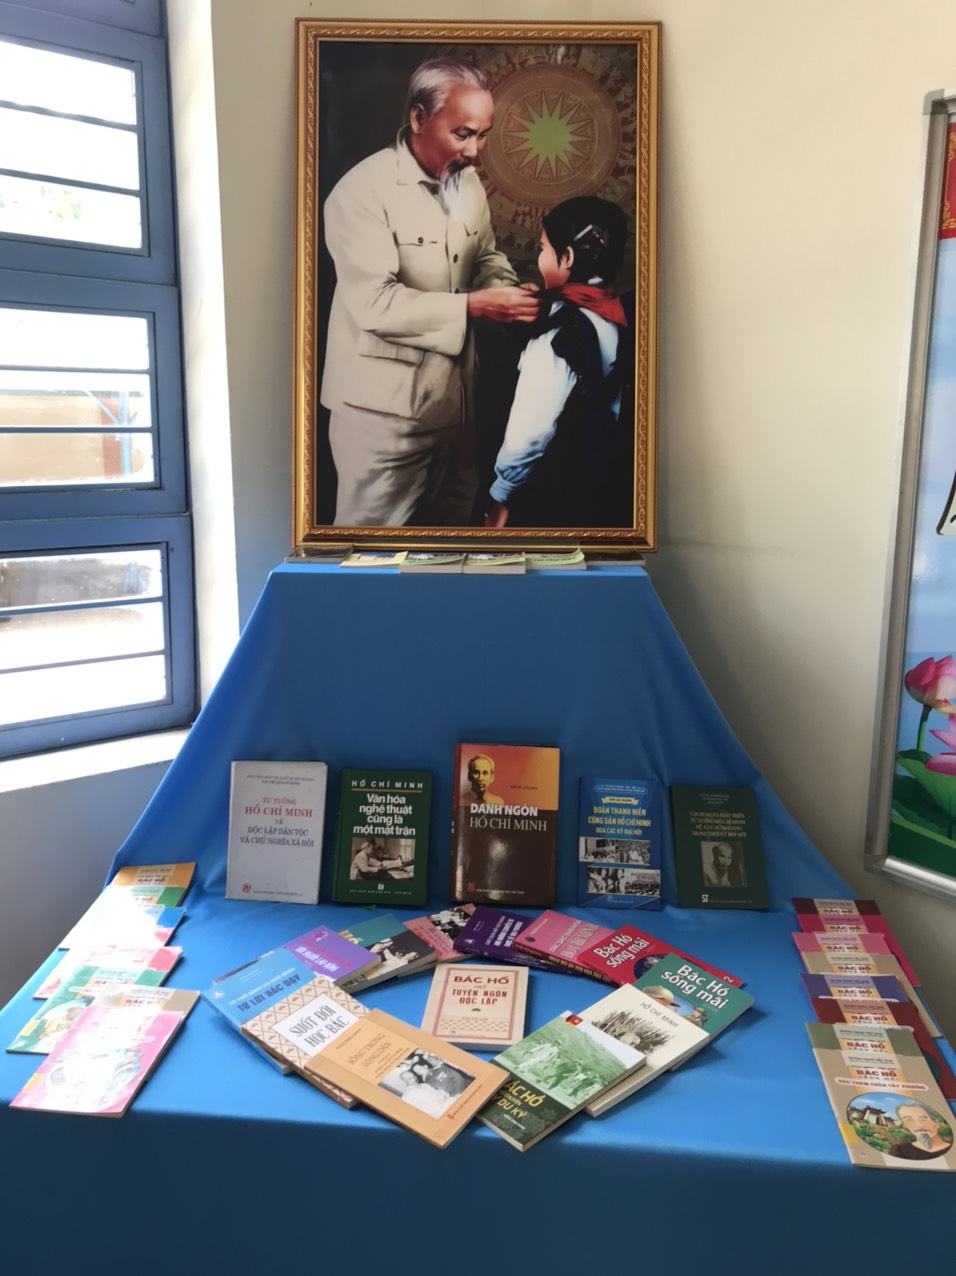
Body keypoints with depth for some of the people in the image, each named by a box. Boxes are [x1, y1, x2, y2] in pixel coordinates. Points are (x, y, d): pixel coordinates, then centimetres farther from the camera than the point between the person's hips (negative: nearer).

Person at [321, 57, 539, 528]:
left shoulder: (468, 181, 9)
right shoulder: (363, 191, -16)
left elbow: (485, 256, 19)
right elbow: (375, 303, -23)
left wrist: (506, 292, -4)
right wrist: (472, 306, -24)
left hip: (454, 396, 7)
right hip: (385, 407, -7)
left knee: (452, 521, 17)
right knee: (377, 526, 4)